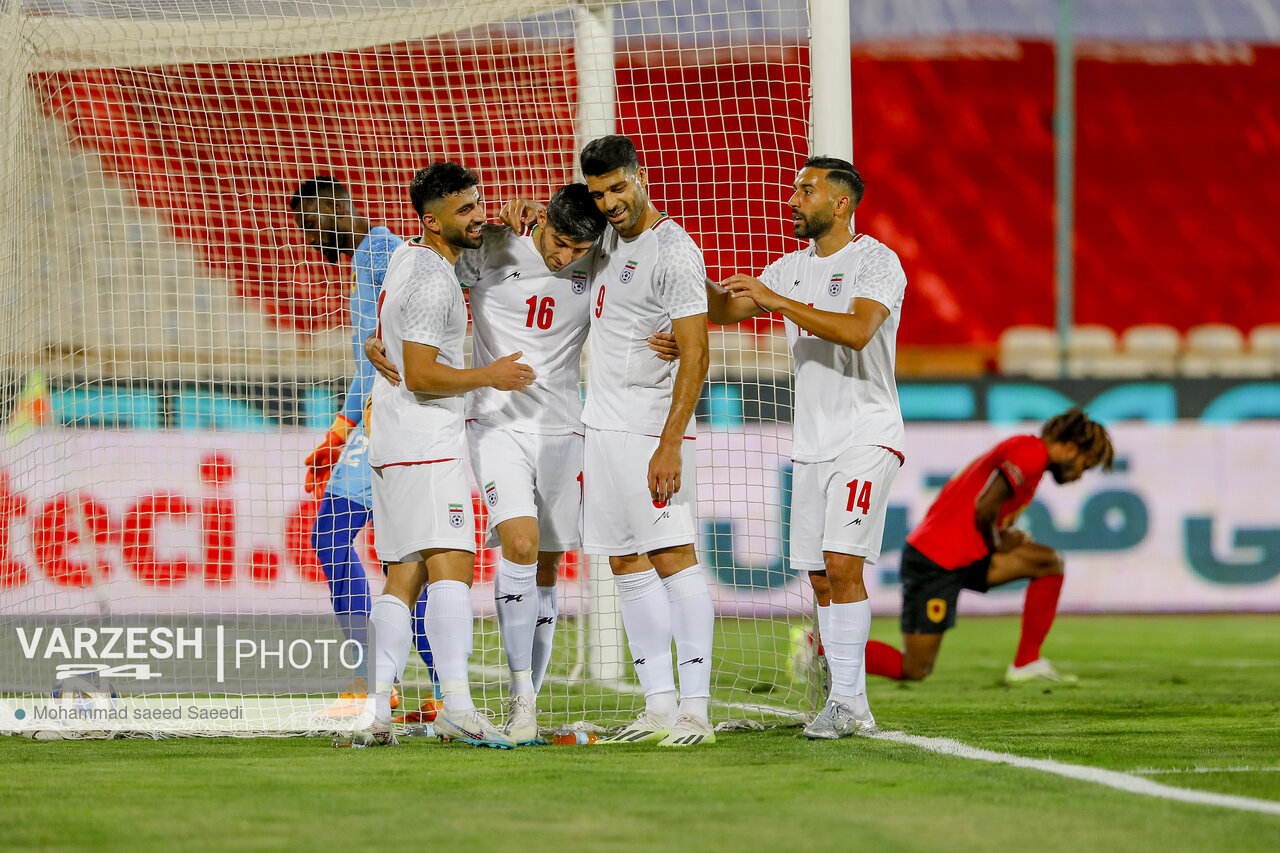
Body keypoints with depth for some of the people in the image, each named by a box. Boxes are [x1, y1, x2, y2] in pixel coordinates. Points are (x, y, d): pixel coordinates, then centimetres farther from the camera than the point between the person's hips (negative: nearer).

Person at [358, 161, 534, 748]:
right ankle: (457, 706, -30)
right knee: (451, 567, -18)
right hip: (427, 441, -10)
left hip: (391, 441, 10)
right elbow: (420, 375, -19)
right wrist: (489, 376, -9)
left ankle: (376, 712, 1)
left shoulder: (408, 255, 14)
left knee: (402, 579, 7)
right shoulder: (434, 281, -15)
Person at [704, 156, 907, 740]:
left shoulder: (875, 260, -8)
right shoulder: (792, 268, 15)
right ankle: (849, 706, 9)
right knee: (821, 577, 4)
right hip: (811, 444, 7)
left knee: (841, 564, -17)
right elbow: (724, 309, 19)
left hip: (866, 437, -7)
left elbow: (857, 331, -24)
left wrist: (778, 299, -23)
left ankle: (848, 700, -15)